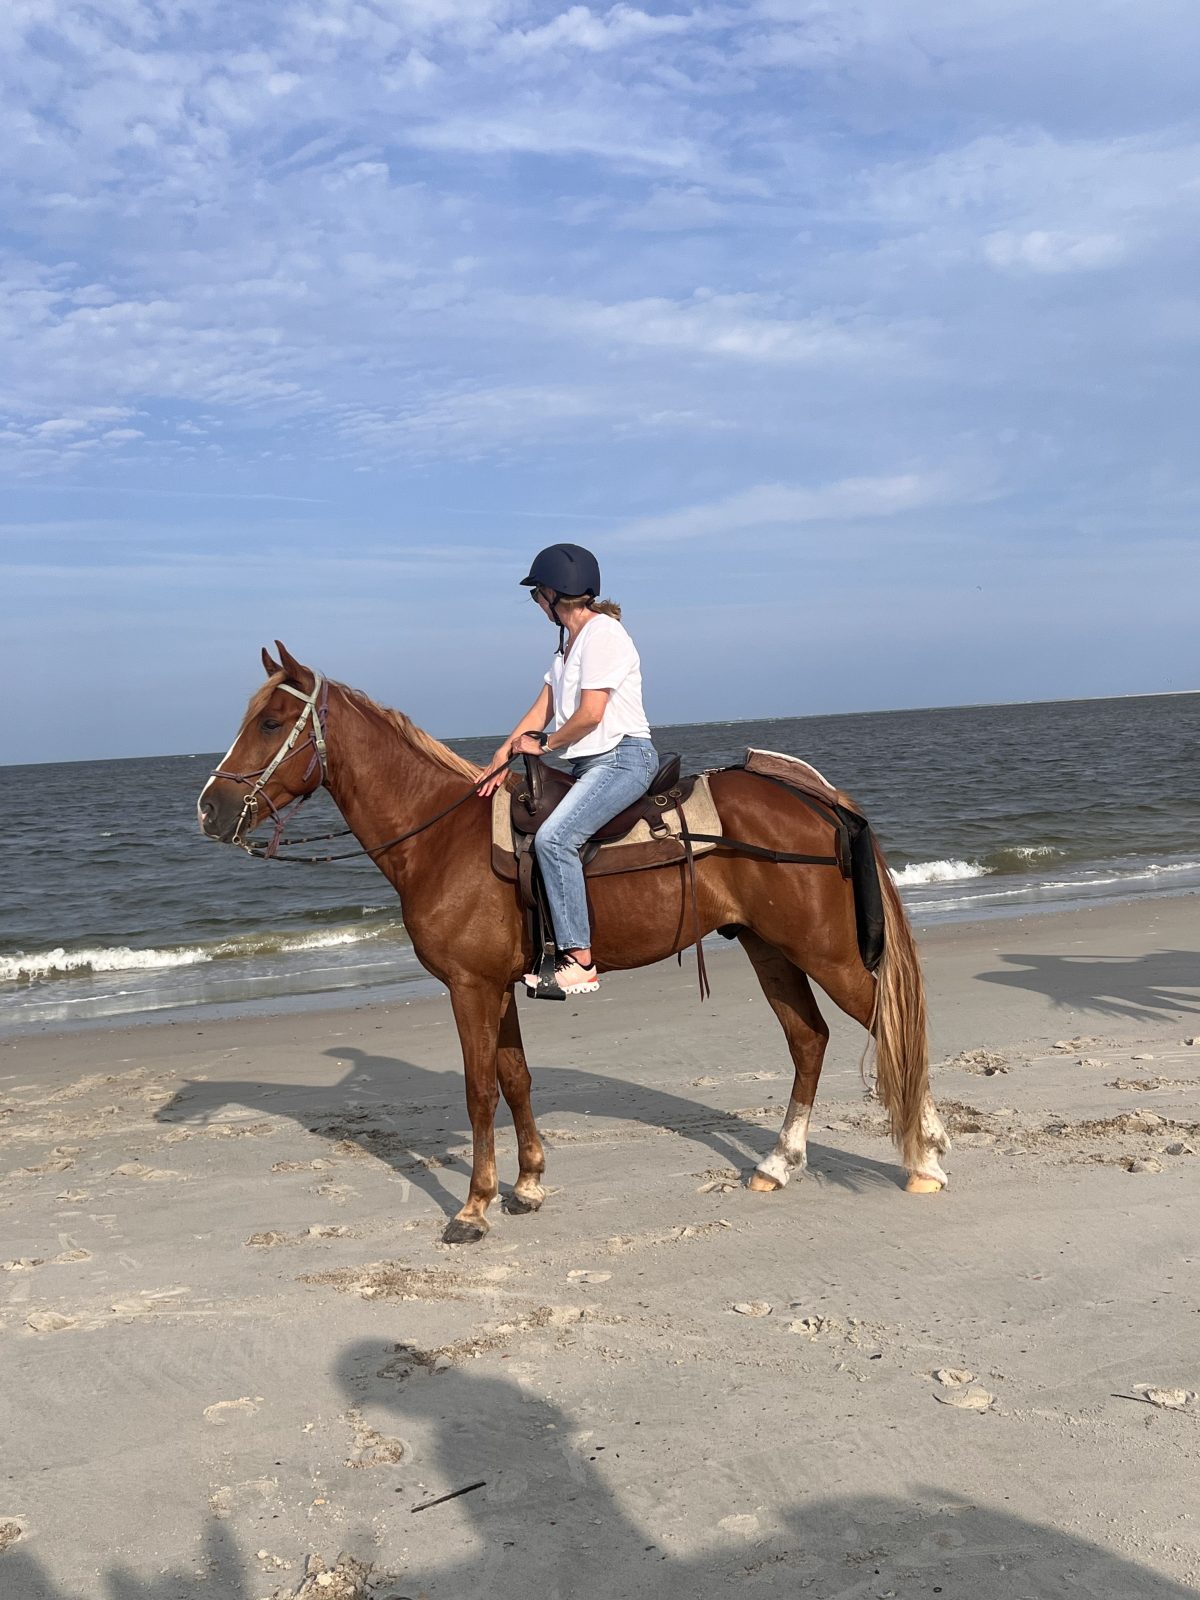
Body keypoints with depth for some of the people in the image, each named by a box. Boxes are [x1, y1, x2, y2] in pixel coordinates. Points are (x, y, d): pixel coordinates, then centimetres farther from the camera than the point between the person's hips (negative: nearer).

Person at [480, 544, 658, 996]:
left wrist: (543, 744, -5)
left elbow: (590, 714, -19)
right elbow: (543, 707, 13)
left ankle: (579, 959, -25)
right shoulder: (571, 639, 18)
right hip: (589, 763, 11)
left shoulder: (602, 633, -13)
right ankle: (545, 938, 9)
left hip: (623, 757, -11)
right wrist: (504, 754, 1)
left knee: (552, 837, -26)